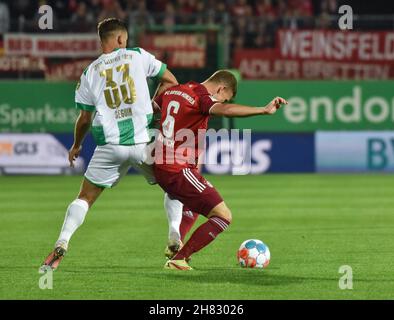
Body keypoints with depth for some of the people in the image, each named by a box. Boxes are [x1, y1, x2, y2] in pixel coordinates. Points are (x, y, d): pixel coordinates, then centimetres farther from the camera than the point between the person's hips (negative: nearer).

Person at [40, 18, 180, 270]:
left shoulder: (90, 72, 7)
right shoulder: (138, 56, 4)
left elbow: (85, 118, 11)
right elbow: (171, 81, 10)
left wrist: (76, 146, 27)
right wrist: (153, 104, 24)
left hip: (109, 145, 1)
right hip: (142, 141, -1)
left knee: (85, 197, 10)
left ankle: (62, 243, -7)